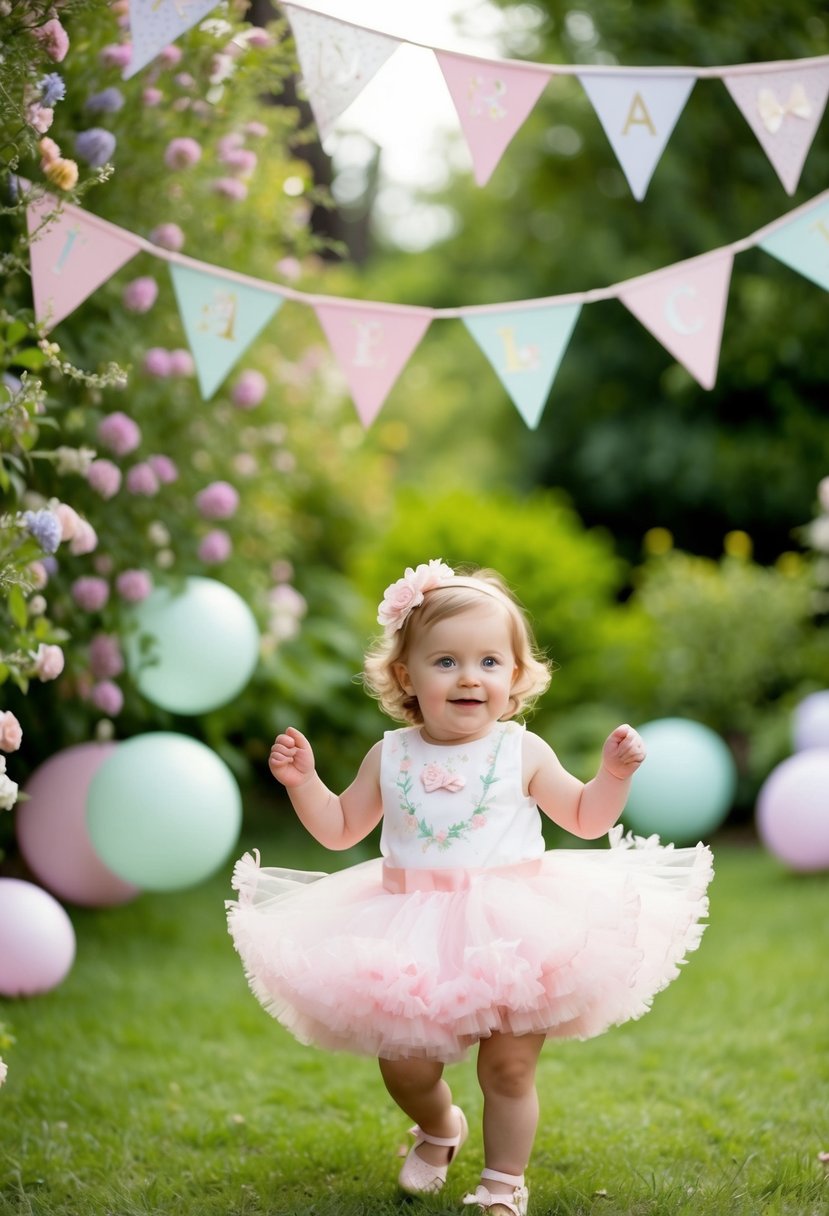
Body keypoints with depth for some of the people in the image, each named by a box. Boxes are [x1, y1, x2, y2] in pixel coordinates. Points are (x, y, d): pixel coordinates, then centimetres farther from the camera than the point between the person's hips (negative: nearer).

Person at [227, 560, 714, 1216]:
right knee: (404, 1066, 5)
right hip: (413, 938, 2)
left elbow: (586, 818, 7)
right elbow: (340, 829, 12)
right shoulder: (391, 755, 2)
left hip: (510, 931, -2)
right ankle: (439, 1129, 39)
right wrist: (303, 780, -3)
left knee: (509, 1068, 2)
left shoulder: (522, 753, -2)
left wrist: (615, 773, -10)